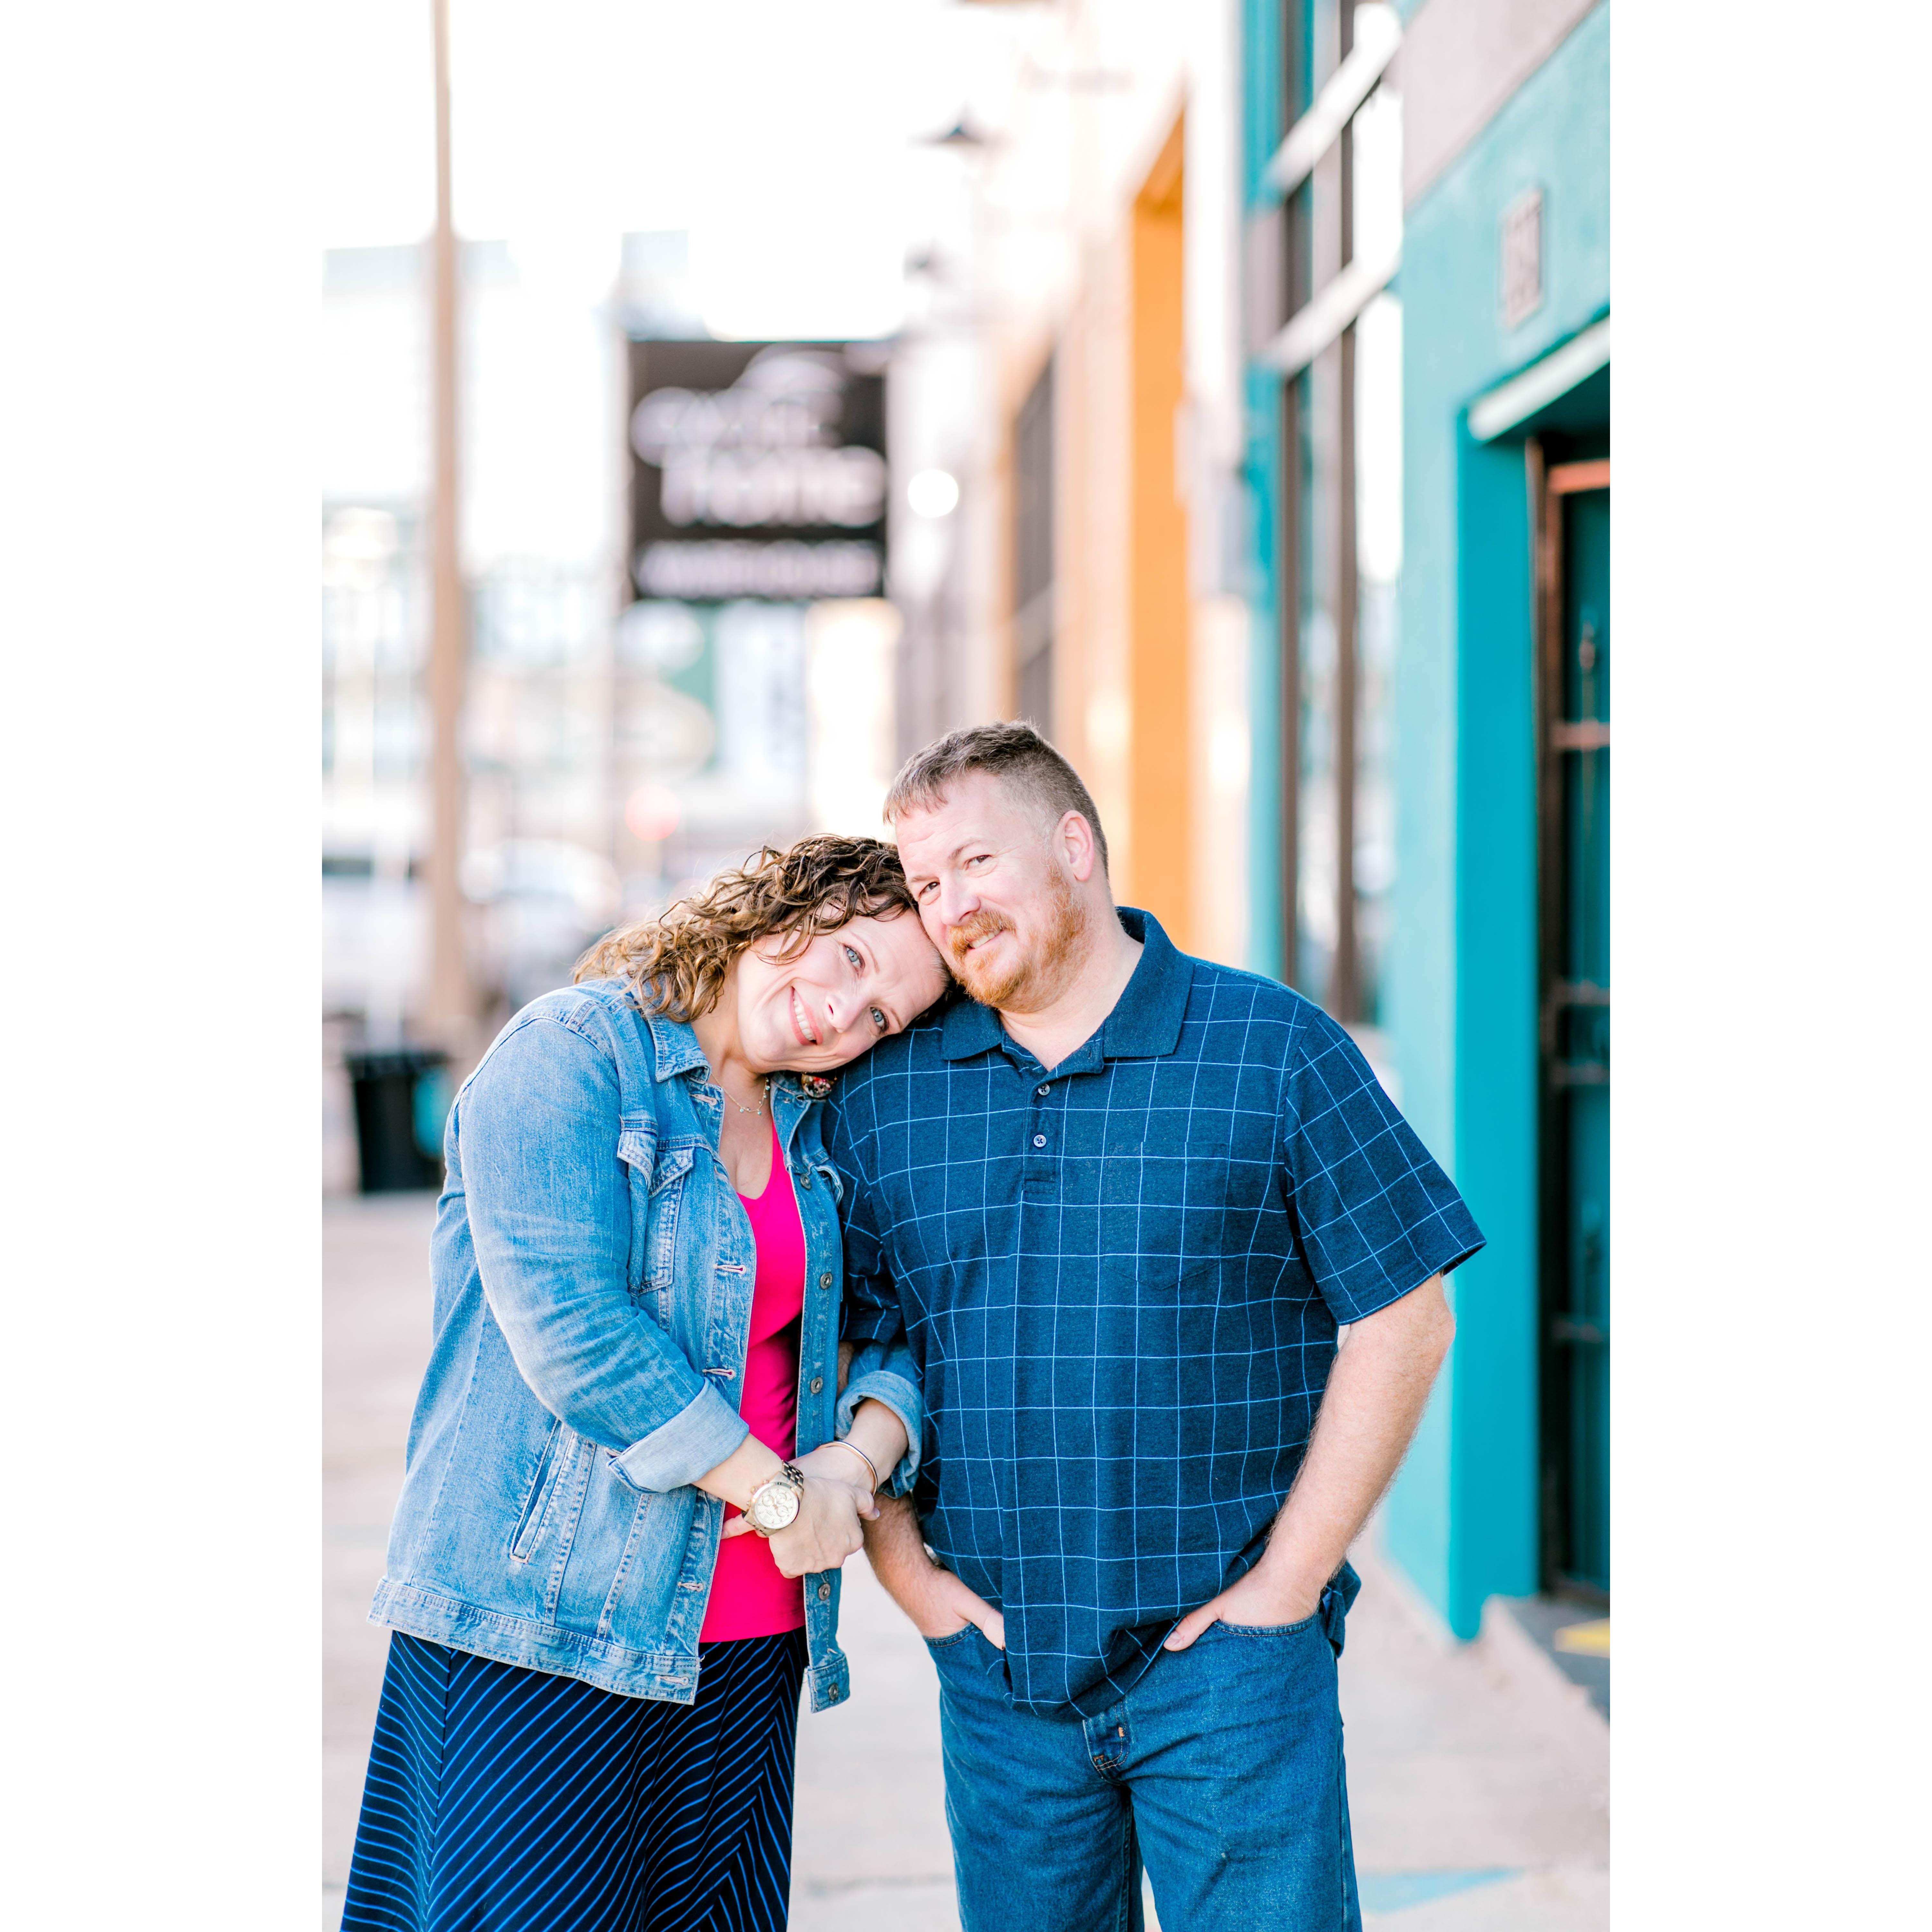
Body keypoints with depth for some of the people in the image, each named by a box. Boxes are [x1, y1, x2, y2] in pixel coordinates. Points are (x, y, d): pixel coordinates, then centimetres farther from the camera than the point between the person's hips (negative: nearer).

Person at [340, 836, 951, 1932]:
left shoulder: (816, 1130, 13)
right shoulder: (568, 1057, -8)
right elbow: (568, 1327, -17)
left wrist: (862, 1455, -9)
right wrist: (780, 1492, -13)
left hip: (747, 1635, 6)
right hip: (544, 1624, -6)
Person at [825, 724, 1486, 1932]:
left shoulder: (1276, 1050, -3)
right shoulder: (885, 1090, 6)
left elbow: (1402, 1323, -4)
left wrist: (1290, 1578, -7)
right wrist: (903, 1565, 1)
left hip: (1225, 1659, -3)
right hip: (998, 1672, 3)